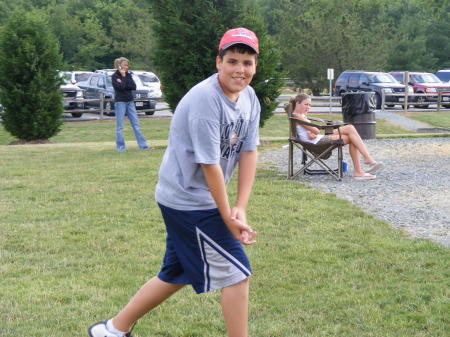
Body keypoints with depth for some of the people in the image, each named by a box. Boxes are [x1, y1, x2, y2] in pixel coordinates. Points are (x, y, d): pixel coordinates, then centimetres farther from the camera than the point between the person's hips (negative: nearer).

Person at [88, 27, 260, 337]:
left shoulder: (250, 99, 3)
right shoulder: (205, 99, -23)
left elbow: (249, 152, 1)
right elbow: (209, 164, -23)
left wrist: (241, 208, -8)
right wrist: (229, 218, -18)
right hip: (189, 201, -9)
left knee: (177, 274, 19)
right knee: (237, 274, -3)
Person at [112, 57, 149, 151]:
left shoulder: (128, 74, 12)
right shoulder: (114, 76, -4)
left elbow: (134, 87, -1)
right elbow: (121, 87, -18)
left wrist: (123, 83, -9)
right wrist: (124, 77, -7)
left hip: (130, 102, 5)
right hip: (120, 102, -5)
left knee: (136, 124, 4)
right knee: (120, 126, -1)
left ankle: (142, 145, 5)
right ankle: (120, 146, 5)